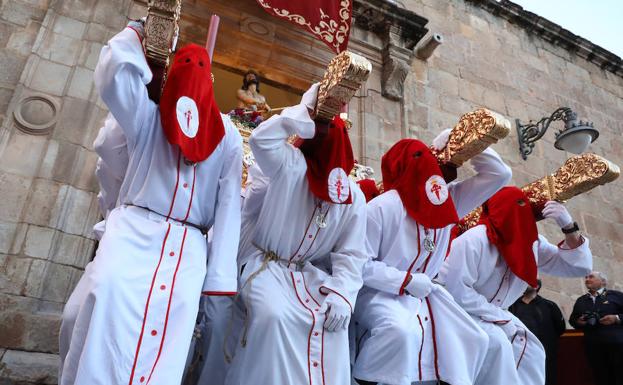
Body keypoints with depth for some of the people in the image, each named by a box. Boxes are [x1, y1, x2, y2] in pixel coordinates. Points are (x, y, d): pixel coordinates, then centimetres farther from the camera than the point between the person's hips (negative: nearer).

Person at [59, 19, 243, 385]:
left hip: (188, 242, 0)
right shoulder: (148, 116, 12)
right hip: (135, 226, 0)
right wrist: (135, 33, 11)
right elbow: (112, 74, -9)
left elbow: (229, 207, 4)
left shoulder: (227, 137, 11)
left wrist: (219, 277, -5)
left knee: (180, 300, -26)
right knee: (109, 286, -27)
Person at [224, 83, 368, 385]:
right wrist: (306, 111, -16)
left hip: (309, 272, 4)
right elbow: (260, 138, -26)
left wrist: (343, 291, -16)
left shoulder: (354, 196, 4)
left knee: (332, 319, -19)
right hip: (264, 264, -4)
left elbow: (351, 254, 2)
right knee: (275, 314, -29)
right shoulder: (290, 166, -7)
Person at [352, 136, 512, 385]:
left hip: (424, 294, 7)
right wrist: (407, 281, -19)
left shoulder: (449, 198, 3)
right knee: (401, 331, -35)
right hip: (381, 293, -7)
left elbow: (499, 174, 5)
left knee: (474, 339, 1)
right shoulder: (382, 206, -18)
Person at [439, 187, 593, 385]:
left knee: (531, 349, -4)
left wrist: (569, 226, -18)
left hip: (496, 313, 8)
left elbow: (579, 266, -3)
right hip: (458, 311, -7)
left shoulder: (534, 243, -3)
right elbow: (457, 290, -27)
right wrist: (501, 319, -21)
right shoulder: (474, 240, -25)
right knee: (497, 342, -28)